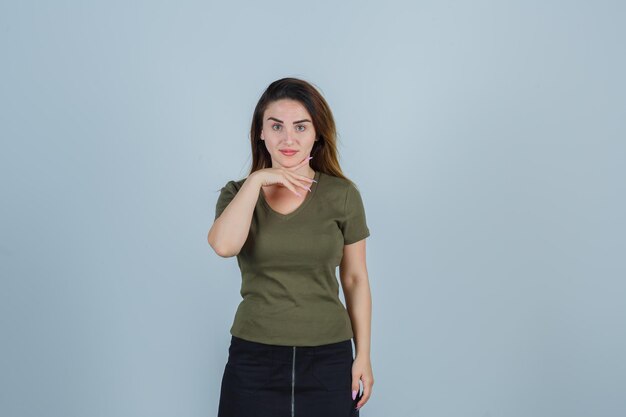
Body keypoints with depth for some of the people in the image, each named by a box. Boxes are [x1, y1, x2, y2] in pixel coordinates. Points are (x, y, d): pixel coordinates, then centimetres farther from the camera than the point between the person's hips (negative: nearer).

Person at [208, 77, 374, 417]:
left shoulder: (343, 195, -1)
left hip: (328, 358, 0)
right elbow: (223, 245, -19)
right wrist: (256, 180, -16)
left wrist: (363, 355, 2)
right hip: (253, 358, 1)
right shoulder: (238, 193, 2)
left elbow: (355, 279, 4)